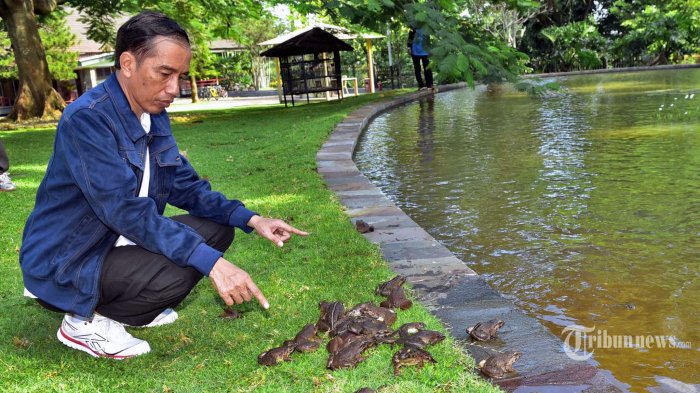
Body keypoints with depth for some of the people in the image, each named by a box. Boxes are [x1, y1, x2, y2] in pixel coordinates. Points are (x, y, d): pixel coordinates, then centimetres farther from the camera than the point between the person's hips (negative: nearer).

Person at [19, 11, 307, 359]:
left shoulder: (155, 116, 1)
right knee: (177, 272, -31)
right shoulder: (86, 118, -25)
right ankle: (84, 321, -3)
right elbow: (128, 212, -31)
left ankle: (120, 307, 9)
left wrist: (251, 219, -9)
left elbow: (185, 185, 5)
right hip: (65, 263, -8)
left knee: (217, 228, 1)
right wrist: (212, 262, -36)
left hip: (120, 243, 9)